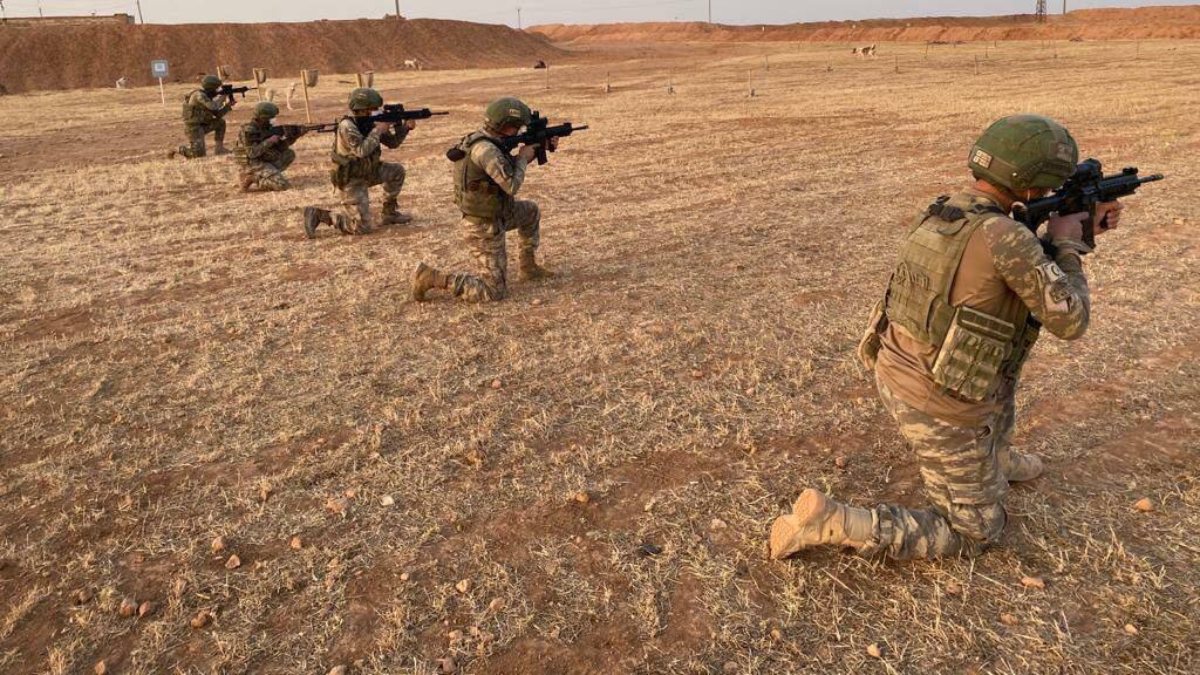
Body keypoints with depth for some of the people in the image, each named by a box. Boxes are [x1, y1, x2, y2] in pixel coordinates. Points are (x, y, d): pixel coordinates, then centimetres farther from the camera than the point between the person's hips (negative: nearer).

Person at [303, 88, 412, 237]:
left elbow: (392, 142, 7)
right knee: (363, 227, -13)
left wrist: (406, 127, -8)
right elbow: (362, 150, -36)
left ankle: (390, 213, 15)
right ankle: (318, 215, -2)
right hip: (351, 180, -8)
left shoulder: (369, 122, 2)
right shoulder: (347, 126, -23)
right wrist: (378, 130, -27)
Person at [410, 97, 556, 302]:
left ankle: (527, 266, 33)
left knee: (531, 211, 26)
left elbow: (510, 167, 18)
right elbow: (512, 185, -28)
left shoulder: (482, 140, 3)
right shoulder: (486, 150, -28)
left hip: (491, 214, 10)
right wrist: (524, 157, -11)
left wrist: (539, 147, 11)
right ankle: (432, 278, -4)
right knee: (494, 291, -3)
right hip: (484, 229, -10)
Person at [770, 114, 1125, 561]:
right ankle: (829, 524, -5)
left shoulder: (936, 216, 3)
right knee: (974, 534, 11)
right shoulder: (1006, 237, -24)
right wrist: (1068, 244, 1)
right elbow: (1069, 321, -13)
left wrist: (1081, 229, 22)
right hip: (942, 410, -8)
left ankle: (994, 459, 45)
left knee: (1008, 342, 32)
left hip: (894, 374, 8)